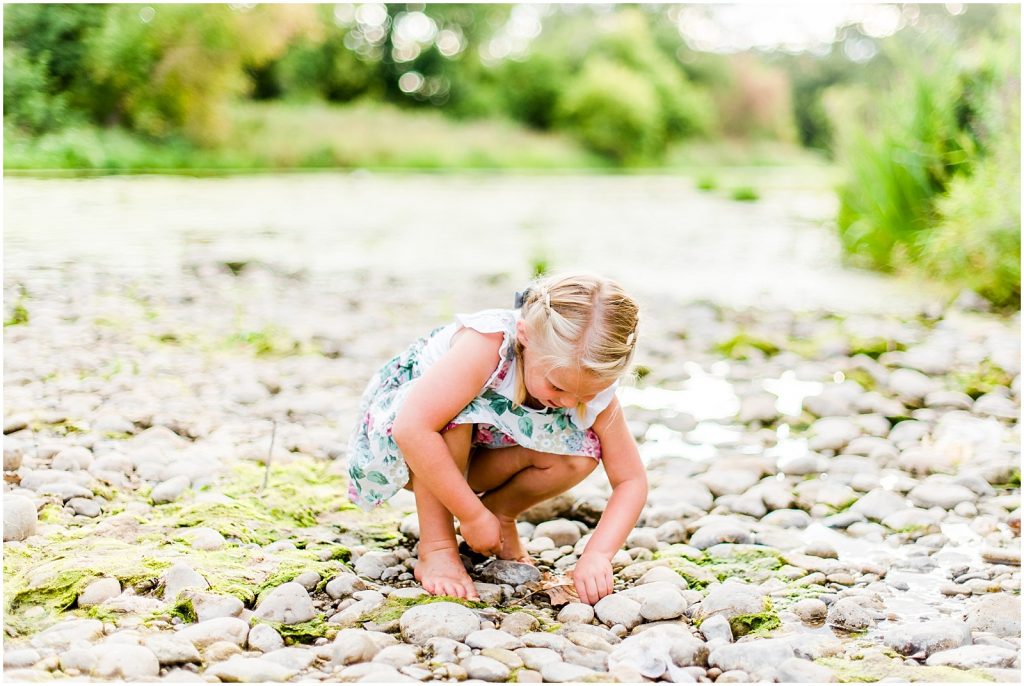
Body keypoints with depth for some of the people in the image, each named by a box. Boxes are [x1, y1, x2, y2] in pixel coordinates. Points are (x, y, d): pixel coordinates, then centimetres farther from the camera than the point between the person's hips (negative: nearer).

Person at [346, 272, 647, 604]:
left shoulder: (593, 384, -23)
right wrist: (473, 516, -37)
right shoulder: (484, 344, -40)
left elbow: (632, 481, -16)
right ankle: (435, 549, -19)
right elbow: (411, 430, -47)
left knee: (581, 452, -22)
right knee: (456, 411, -38)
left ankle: (501, 514, 5)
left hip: (478, 449, 4)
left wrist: (597, 554, -32)